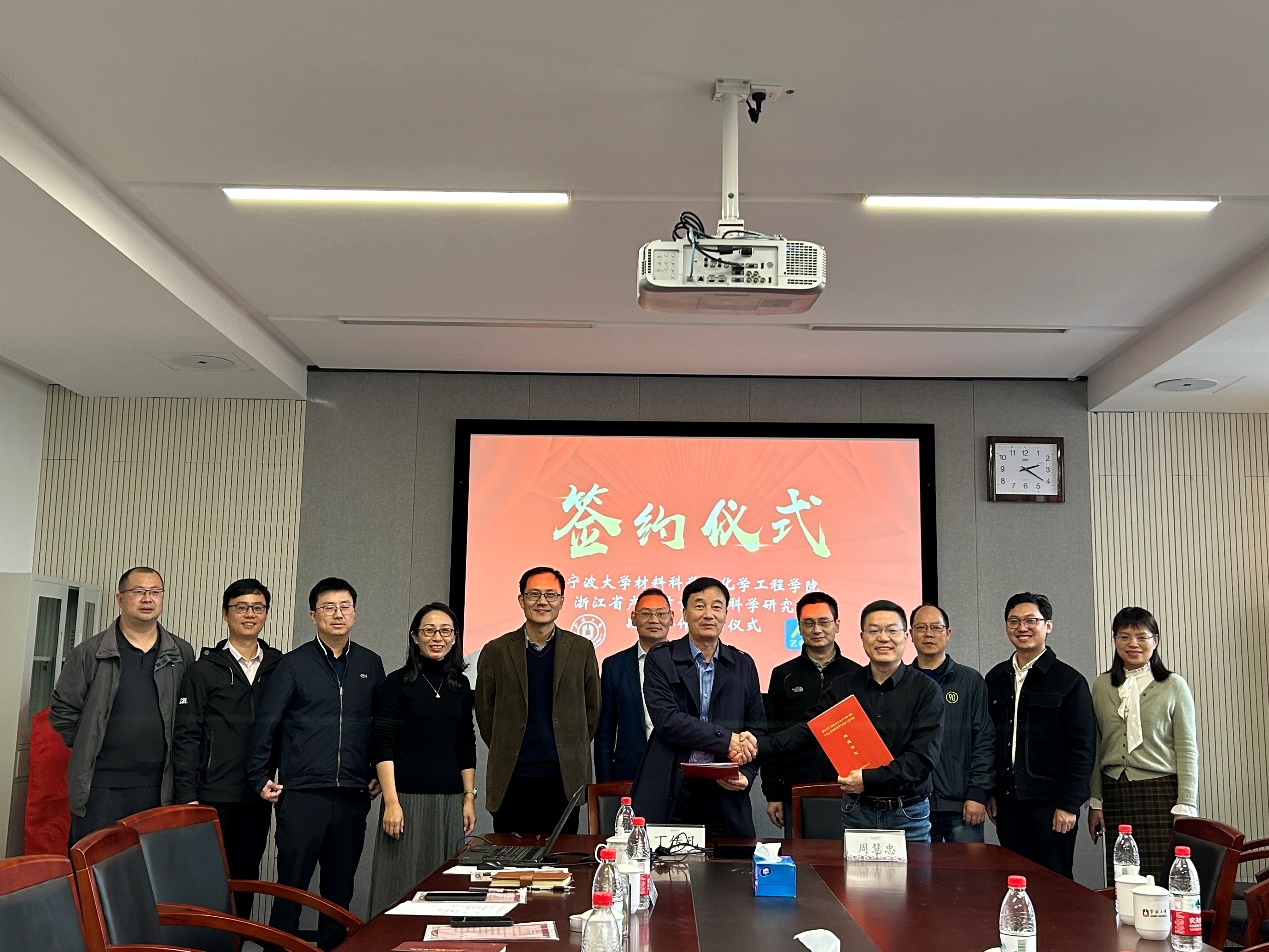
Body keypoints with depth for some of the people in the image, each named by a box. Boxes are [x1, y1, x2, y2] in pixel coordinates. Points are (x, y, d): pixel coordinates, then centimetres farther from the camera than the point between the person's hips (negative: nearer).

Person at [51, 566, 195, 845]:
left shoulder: (182, 654, 5)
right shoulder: (90, 653, 0)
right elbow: (62, 712, 6)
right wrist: (90, 749, 6)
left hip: (158, 789, 2)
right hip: (100, 788, -2)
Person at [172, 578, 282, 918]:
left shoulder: (279, 668, 8)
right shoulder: (203, 670, 0)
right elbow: (186, 735, -3)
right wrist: (187, 795, -9)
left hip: (258, 798, 3)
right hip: (213, 797, -3)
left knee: (245, 880, 11)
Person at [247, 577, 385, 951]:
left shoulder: (370, 664, 9)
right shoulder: (293, 664, 1)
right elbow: (266, 724, 1)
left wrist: (379, 774, 10)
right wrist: (261, 778, -1)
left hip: (352, 795, 3)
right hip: (301, 794, -3)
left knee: (340, 888, 10)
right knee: (291, 885, 0)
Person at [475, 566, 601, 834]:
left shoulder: (581, 649, 5)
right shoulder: (496, 651, 3)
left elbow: (592, 709, 11)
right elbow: (484, 712, 10)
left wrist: (571, 752, 8)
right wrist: (507, 753, 8)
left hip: (564, 779, 0)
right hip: (511, 780, 0)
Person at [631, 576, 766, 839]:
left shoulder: (743, 665, 11)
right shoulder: (660, 659, 1)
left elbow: (756, 730, 12)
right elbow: (666, 719, -11)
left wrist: (746, 774, -6)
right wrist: (725, 739, -16)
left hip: (724, 796, 2)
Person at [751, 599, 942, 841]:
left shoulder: (925, 691, -6)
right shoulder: (845, 686, 5)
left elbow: (923, 757, -14)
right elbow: (809, 730, 0)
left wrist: (868, 779, -23)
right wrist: (760, 746, -16)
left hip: (908, 816, -2)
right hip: (857, 812, 2)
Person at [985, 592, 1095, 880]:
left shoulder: (1069, 680, -3)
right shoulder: (996, 678, 11)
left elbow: (1082, 748, -6)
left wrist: (1069, 804, -11)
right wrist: (989, 792, 8)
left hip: (1050, 802, -4)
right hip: (1007, 802, 4)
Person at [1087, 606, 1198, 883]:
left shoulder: (1174, 686, 1)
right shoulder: (1101, 686, 8)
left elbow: (1187, 750, 0)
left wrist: (1185, 808, -6)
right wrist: (1094, 802, 9)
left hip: (1161, 793, -2)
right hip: (1115, 795, 2)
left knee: (1162, 882, -5)